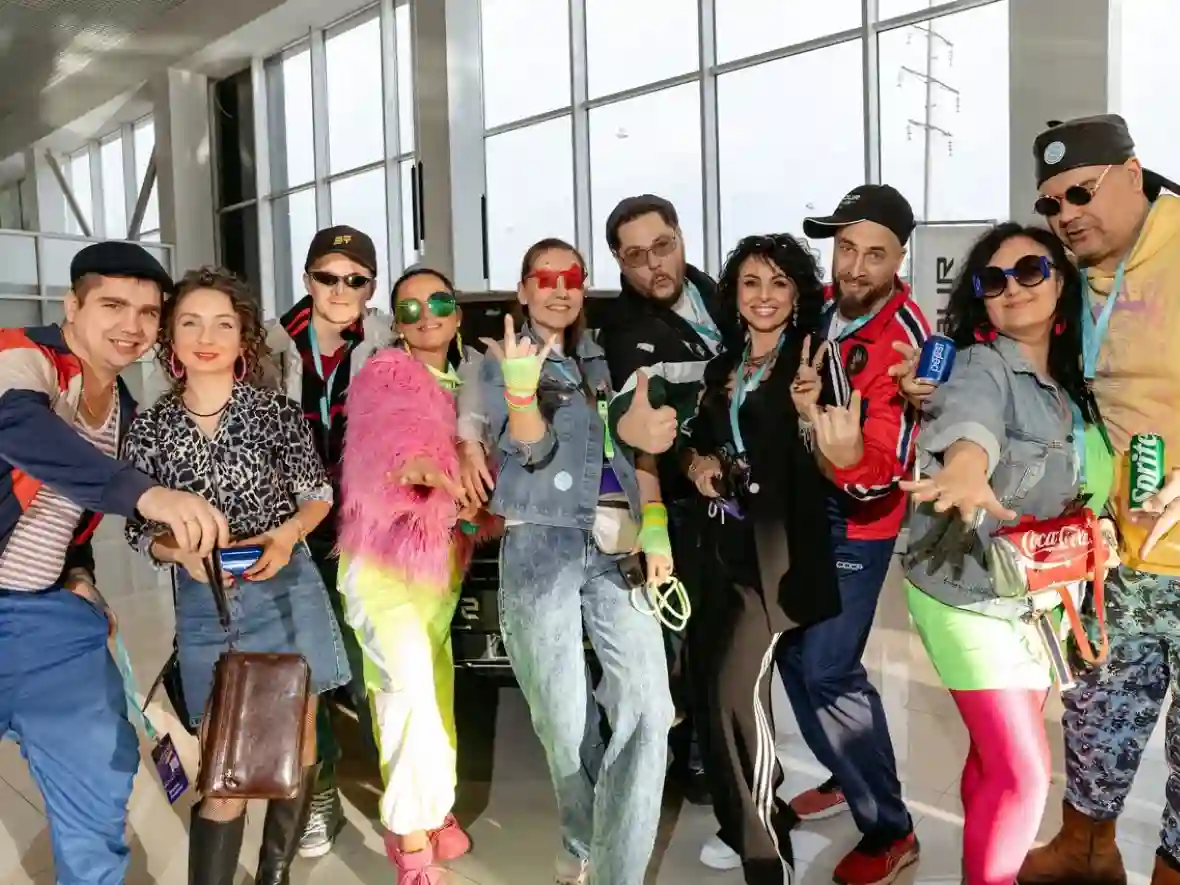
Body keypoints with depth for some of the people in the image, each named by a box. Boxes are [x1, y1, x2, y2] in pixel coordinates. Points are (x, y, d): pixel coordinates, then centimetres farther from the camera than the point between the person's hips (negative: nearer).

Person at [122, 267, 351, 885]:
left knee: (295, 737, 12)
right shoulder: (150, 428, -1)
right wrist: (182, 552, -16)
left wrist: (288, 532, -15)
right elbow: (141, 531, 4)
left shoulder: (276, 411, -4)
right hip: (203, 606, 0)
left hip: (286, 590, 1)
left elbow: (318, 493, 4)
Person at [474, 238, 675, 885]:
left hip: (618, 547, 3)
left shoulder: (604, 358, 20)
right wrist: (521, 388, -27)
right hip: (543, 544, -3)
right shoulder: (498, 361, 8)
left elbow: (641, 451, 18)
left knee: (647, 708, -13)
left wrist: (656, 530, 5)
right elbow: (531, 449, -7)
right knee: (564, 717, 2)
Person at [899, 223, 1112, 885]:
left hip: (1036, 597, 7)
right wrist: (967, 464, -60)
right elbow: (971, 412, -39)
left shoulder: (1073, 384, 7)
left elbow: (1081, 489, 18)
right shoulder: (982, 365, -14)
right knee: (1024, 771, -6)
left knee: (997, 756, 16)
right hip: (968, 594, -7)